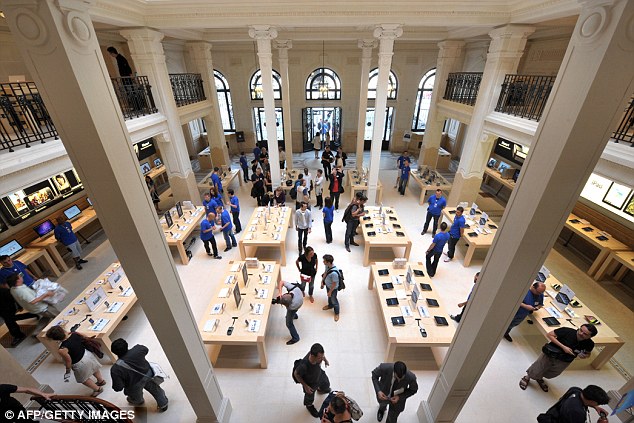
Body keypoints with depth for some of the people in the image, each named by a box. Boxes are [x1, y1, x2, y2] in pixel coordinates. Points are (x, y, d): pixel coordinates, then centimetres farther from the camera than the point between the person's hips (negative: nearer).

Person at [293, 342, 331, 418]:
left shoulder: (318, 354, -37)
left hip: (320, 374, 4)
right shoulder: (304, 366, -48)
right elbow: (296, 374, -26)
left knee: (326, 385, 35)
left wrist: (325, 359, -2)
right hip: (310, 383, -4)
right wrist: (305, 386, -18)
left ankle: (321, 389, 71)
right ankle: (309, 405, 64)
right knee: (310, 397, 28)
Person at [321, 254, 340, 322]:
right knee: (329, 297, 32)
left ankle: (337, 313, 43)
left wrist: (330, 292, -15)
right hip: (327, 285, 7)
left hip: (333, 288, -7)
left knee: (333, 300, 18)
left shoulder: (334, 273, -43)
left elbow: (334, 284, -28)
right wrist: (322, 282, 8)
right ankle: (330, 305, 61)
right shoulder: (327, 266, -20)